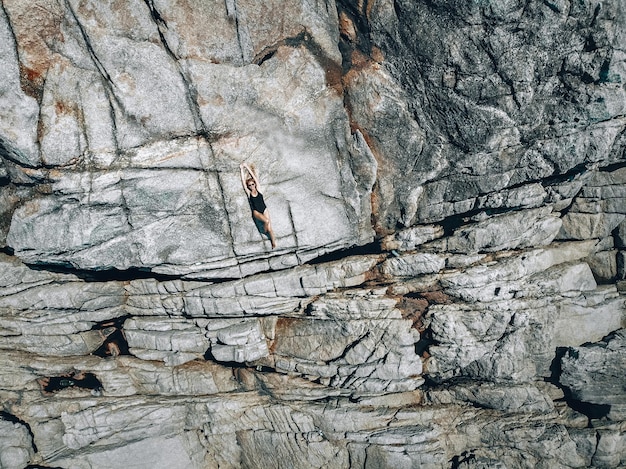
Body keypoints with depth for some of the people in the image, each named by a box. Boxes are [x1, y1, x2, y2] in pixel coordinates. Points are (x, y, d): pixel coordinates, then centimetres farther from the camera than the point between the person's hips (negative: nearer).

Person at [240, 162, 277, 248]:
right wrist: (241, 169, -5)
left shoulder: (258, 189, -1)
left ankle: (274, 243, 13)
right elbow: (243, 181, -7)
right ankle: (264, 232, -1)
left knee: (269, 228, -1)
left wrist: (247, 167, 0)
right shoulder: (248, 193, -4)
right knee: (266, 221, -30)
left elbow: (254, 177, -2)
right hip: (256, 212, -2)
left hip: (264, 210, 2)